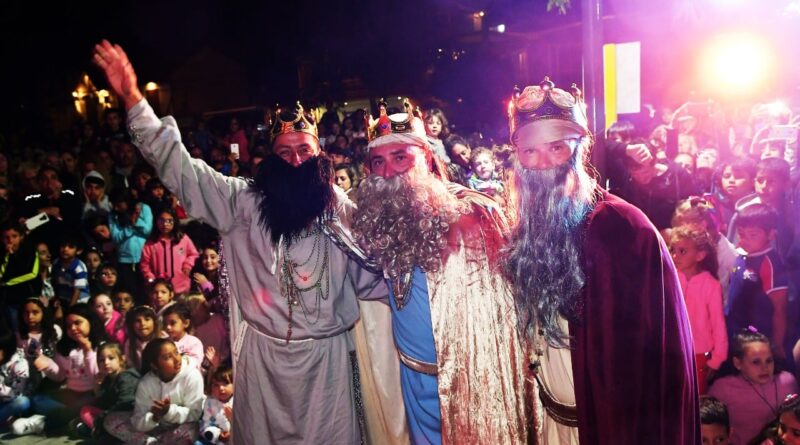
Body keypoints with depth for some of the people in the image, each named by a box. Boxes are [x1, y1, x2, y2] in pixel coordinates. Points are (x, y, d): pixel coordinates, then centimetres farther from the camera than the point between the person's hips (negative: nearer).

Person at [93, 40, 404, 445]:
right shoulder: (243, 201, -4)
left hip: (326, 355, 0)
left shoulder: (342, 209, -1)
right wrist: (134, 101, -15)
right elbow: (180, 167, -8)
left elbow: (368, 277, 2)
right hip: (262, 355, 0)